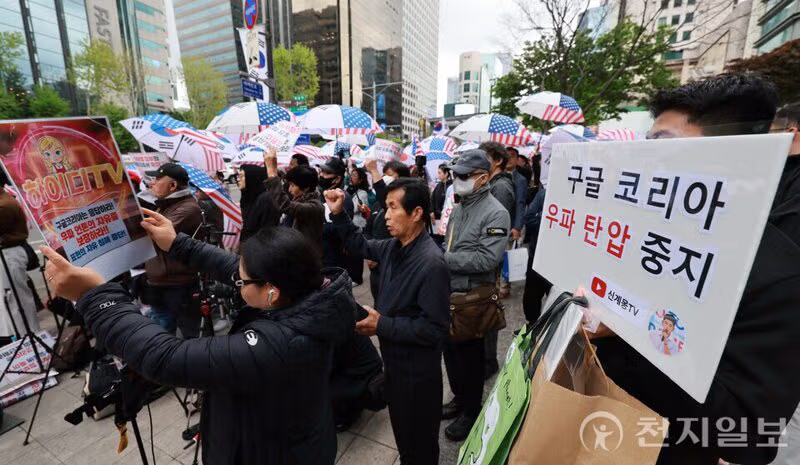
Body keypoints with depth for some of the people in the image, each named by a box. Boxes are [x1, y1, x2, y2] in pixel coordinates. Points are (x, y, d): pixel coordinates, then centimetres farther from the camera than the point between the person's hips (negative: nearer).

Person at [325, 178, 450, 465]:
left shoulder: (431, 263, -30)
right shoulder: (394, 247, -4)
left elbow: (435, 329, -28)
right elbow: (361, 247, 13)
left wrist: (382, 326, -25)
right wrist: (338, 214, 0)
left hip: (417, 372, -8)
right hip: (394, 362, 8)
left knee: (419, 442, 18)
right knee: (401, 432, 30)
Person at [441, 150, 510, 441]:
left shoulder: (496, 214, -16)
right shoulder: (459, 208, 8)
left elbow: (487, 259, -26)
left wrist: (443, 259, -22)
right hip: (450, 293, 7)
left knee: (470, 356, 12)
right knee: (451, 351, 20)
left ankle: (471, 411, 35)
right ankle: (459, 398, 44)